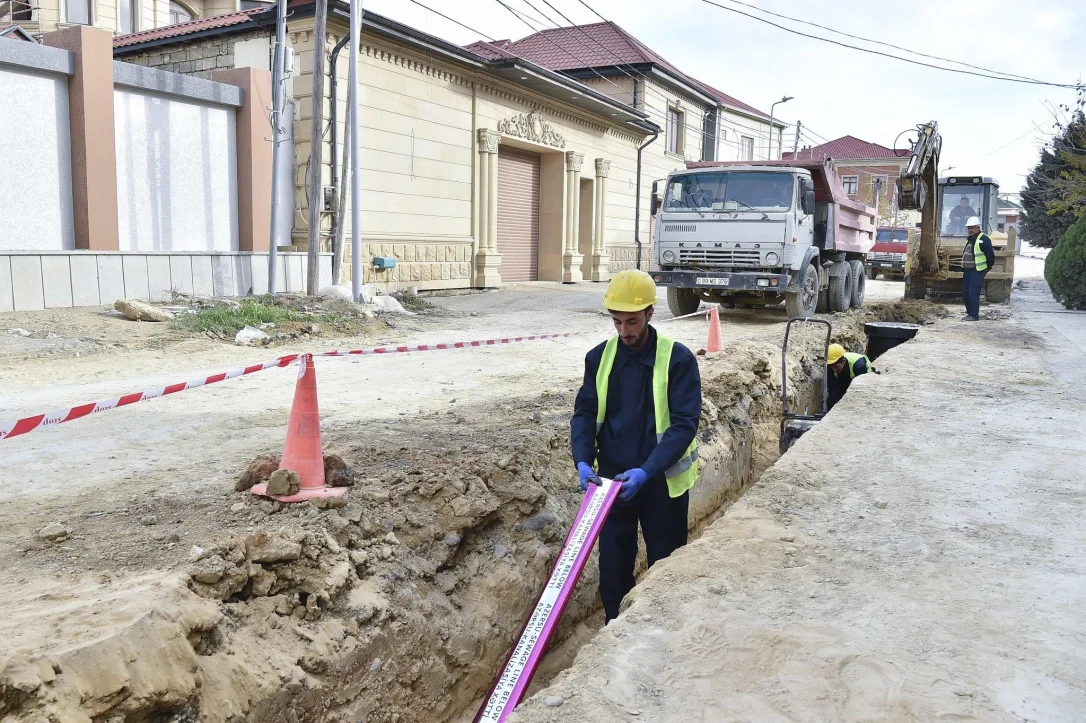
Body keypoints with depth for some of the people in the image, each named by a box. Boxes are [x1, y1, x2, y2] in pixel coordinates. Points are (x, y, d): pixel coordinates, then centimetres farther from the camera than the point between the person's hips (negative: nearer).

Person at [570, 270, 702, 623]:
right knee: (612, 566, 12)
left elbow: (684, 424, -16)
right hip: (613, 478, 3)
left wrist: (646, 471, -26)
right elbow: (585, 413, 0)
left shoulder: (678, 359, -12)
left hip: (662, 481, -3)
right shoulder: (599, 357, -1)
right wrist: (583, 460, -17)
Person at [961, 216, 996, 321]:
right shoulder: (970, 239, 18)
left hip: (977, 271, -9)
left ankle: (974, 315, -5)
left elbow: (990, 255, -11)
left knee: (973, 293, -10)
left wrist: (986, 268, -4)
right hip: (967, 271, 9)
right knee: (965, 293, 9)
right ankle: (970, 312, 19)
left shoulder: (983, 239, -11)